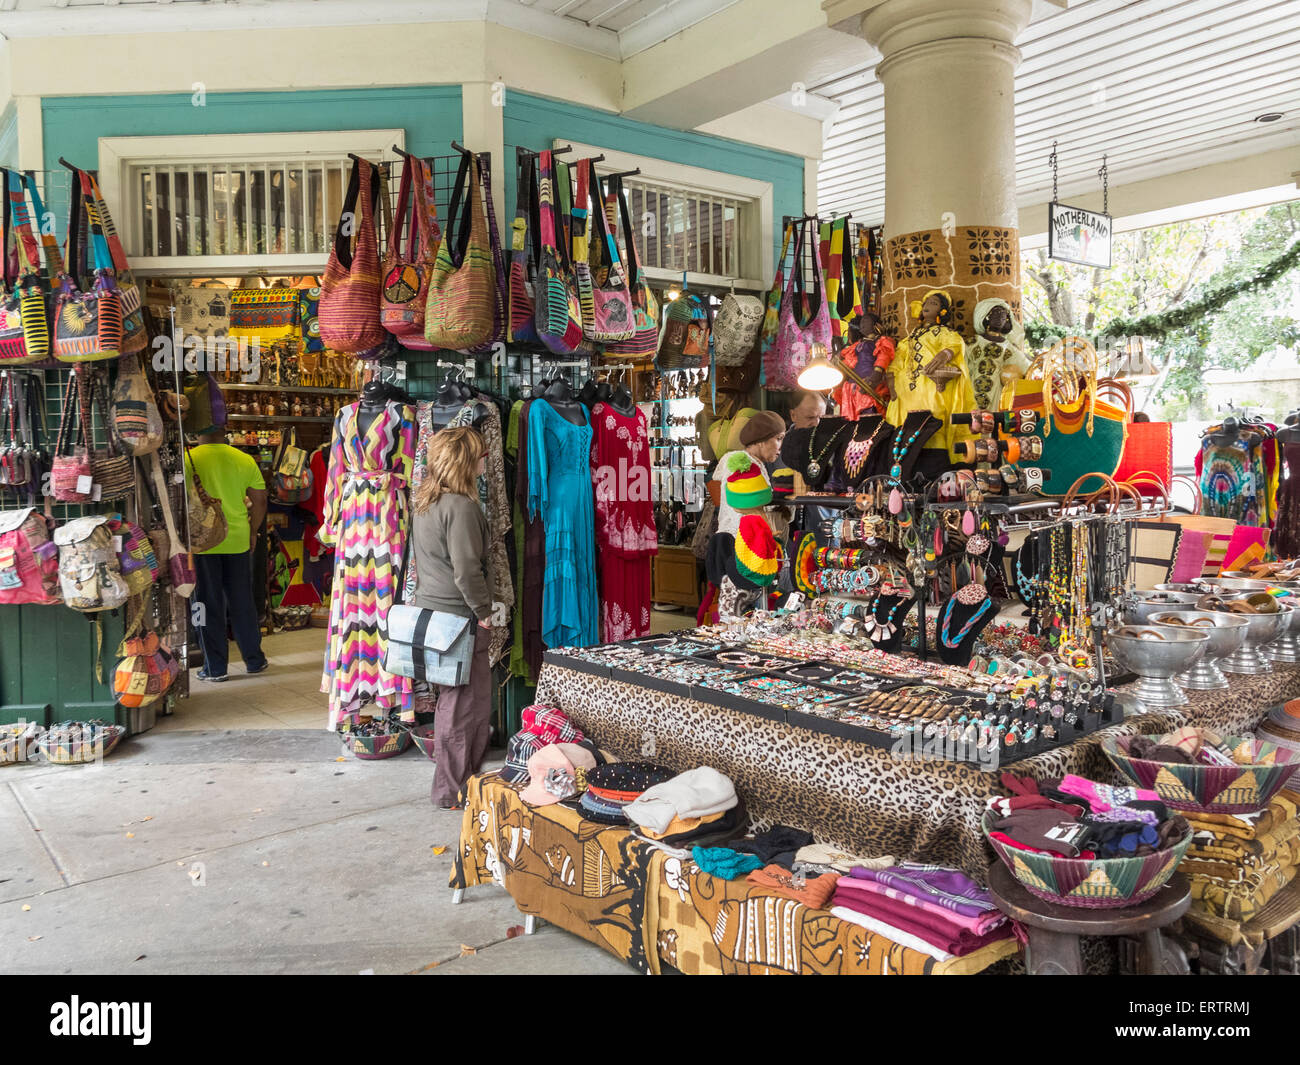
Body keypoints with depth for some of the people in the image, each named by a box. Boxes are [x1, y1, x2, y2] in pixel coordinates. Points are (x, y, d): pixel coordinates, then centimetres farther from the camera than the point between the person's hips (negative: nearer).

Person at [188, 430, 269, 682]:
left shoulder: (188, 460, -8)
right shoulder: (245, 460, -1)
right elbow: (260, 500, 2)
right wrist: (252, 532, 14)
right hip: (237, 541, 2)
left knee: (209, 605, 7)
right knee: (242, 602, 14)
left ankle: (215, 668, 12)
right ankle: (254, 660, 22)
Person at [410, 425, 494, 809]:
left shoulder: (425, 501, 10)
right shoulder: (461, 506, -20)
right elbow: (467, 571, -22)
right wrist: (484, 611, -10)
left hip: (429, 609, 10)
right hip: (458, 618, -10)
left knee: (452, 699, 18)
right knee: (466, 703, 1)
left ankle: (451, 784, 29)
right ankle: (453, 789, 12)